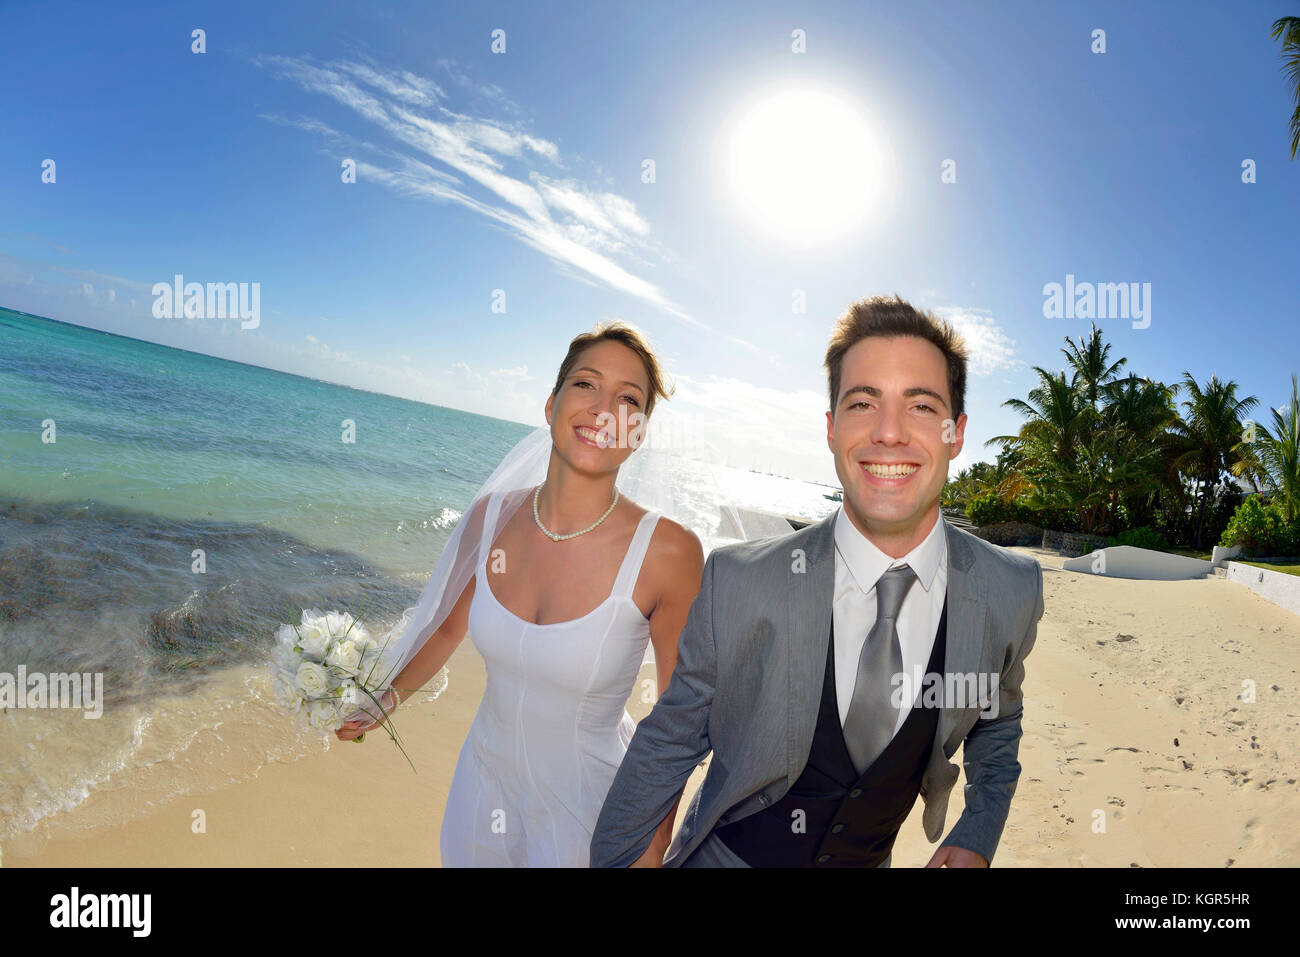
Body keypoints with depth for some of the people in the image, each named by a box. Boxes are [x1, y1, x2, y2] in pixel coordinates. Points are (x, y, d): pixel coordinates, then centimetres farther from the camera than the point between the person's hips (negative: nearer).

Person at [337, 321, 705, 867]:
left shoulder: (667, 551, -24)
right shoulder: (493, 516, -12)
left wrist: (655, 845, -5)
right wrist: (389, 700, 17)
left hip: (587, 808, -4)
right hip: (484, 780, 4)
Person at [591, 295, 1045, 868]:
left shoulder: (1012, 593, -15)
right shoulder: (736, 582, -23)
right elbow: (669, 744, -11)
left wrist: (977, 838, -4)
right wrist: (610, 860, -4)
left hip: (868, 861, 3)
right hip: (727, 855, -2)